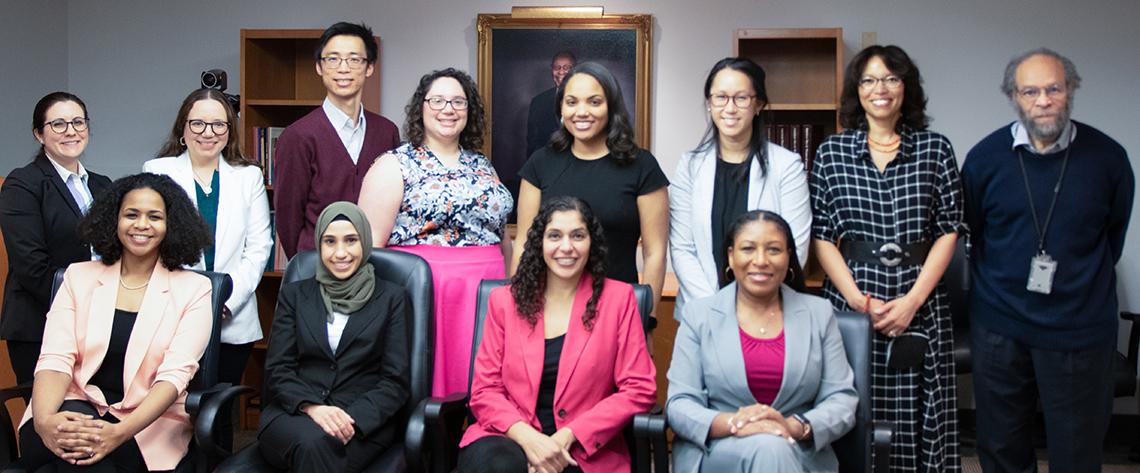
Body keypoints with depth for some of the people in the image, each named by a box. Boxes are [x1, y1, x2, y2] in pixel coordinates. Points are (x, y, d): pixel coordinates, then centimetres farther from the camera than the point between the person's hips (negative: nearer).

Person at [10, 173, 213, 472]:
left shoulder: (193, 288, 5)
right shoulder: (78, 276, 12)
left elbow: (175, 374, -8)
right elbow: (56, 359, -1)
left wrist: (120, 432, -26)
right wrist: (44, 419, -23)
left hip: (148, 426, -1)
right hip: (74, 412, 1)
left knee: (86, 449, -34)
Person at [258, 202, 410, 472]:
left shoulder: (391, 298, 11)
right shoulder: (294, 295, 16)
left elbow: (396, 380, 3)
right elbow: (277, 369, 7)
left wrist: (354, 419, -16)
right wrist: (312, 407, -14)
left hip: (365, 422, -1)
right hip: (294, 413, 1)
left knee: (322, 445, -35)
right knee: (311, 443, -36)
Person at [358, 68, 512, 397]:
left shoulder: (483, 167, 16)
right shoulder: (395, 166, 0)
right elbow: (370, 244, -5)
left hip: (486, 296, 5)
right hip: (423, 294, -5)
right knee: (426, 390, -3)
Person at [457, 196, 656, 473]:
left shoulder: (618, 298, 4)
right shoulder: (505, 300, 9)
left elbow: (639, 389, -1)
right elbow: (485, 390, 5)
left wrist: (568, 436, -10)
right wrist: (527, 437, -14)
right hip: (511, 439, 2)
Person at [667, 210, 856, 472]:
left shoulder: (819, 313, 10)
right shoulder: (699, 314, 6)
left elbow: (843, 400, 4)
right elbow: (679, 405, 0)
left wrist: (795, 428, -17)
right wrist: (732, 424, -21)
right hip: (715, 452, -1)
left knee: (777, 448, -33)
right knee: (767, 448, -33)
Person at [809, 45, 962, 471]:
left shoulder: (936, 149, 5)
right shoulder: (832, 152, 4)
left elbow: (949, 231, 2)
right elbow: (820, 236, 1)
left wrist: (912, 301, -8)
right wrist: (859, 300, -9)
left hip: (920, 304, 0)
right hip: (850, 301, 0)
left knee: (918, 418, 2)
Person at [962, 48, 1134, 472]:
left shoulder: (1108, 157, -4)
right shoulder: (985, 157, -3)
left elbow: (1115, 232, 11)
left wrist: (1085, 280, 13)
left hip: (1081, 329, -1)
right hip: (1000, 327, 1)